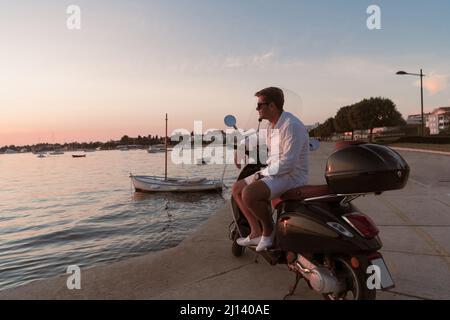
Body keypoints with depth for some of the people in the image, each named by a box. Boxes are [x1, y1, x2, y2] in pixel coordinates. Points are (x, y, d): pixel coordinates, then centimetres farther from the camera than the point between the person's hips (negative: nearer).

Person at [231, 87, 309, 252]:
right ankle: (256, 232, 4)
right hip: (274, 172, 10)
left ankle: (268, 229, -3)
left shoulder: (291, 126, -20)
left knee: (249, 194, -29)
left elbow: (287, 164, -25)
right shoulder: (272, 125, 11)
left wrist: (263, 173, -15)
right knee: (237, 188, 7)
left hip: (292, 176, -10)